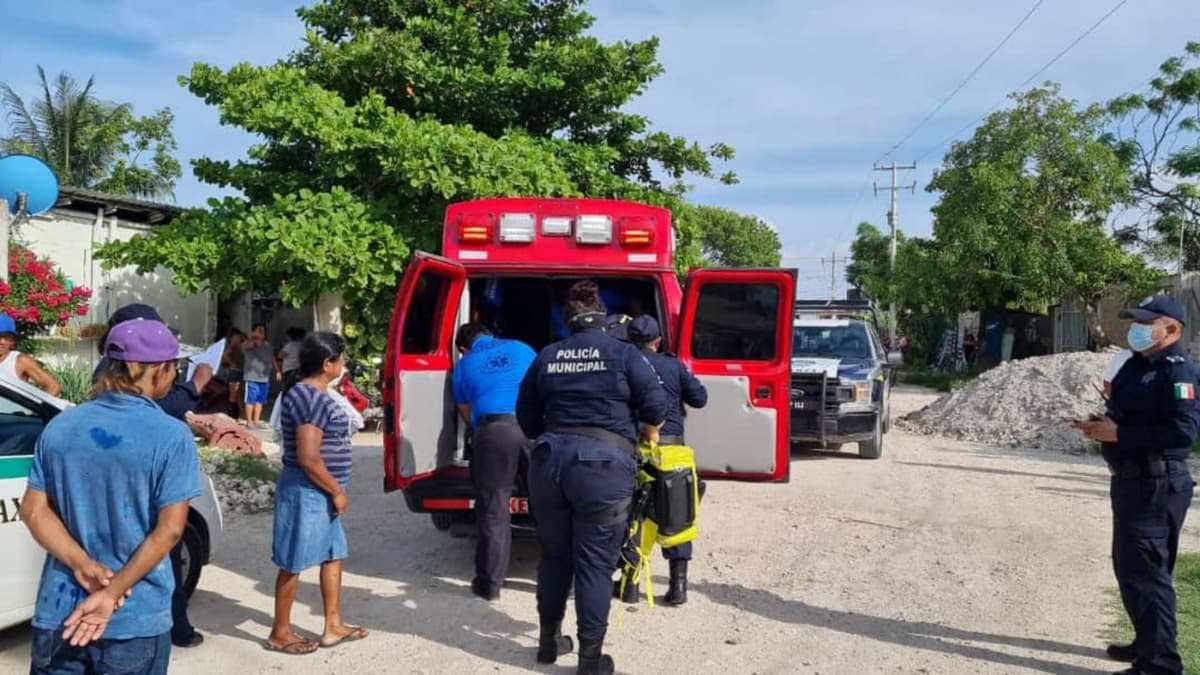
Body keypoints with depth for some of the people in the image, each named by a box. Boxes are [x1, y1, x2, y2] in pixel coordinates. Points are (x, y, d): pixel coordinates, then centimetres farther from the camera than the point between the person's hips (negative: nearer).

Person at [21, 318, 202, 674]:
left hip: (58, 611, 4)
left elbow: (34, 510, 0)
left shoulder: (60, 426, 2)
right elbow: (168, 530, -17)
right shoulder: (171, 436, -13)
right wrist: (112, 593, -13)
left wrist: (82, 566, -10)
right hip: (135, 619, -4)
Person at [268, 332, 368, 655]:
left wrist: (334, 491, 18)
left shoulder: (317, 395, 10)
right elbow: (308, 459, -26)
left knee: (334, 555, 16)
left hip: (321, 493, 10)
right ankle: (280, 633, 17)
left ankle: (333, 626, 27)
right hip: (306, 492, -10)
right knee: (293, 564, 3)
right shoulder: (309, 398, -22)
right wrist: (337, 492, -16)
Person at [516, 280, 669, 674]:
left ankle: (549, 640, 33)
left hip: (549, 460, 4)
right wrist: (650, 435, 20)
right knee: (595, 564, 4)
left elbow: (526, 417, 17)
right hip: (603, 465, -4)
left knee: (554, 556, 19)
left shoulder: (546, 357, 12)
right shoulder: (623, 354, 1)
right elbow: (656, 407, -1)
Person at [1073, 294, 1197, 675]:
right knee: (1130, 567, 19)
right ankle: (1148, 644, 34)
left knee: (1144, 572, -7)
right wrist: (1101, 424, 3)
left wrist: (1116, 434, -24)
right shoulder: (1135, 366, 14)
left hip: (1158, 486, -10)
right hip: (1131, 481, 10)